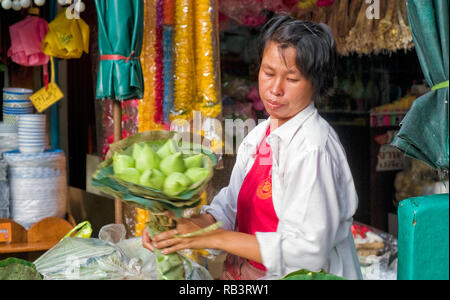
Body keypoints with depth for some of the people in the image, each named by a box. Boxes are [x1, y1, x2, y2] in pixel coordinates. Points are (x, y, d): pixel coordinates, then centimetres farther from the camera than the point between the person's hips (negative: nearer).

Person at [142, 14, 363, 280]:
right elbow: (232, 203, 8)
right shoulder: (261, 134, 6)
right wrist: (201, 223, -13)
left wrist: (213, 237, -20)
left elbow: (308, 250, -21)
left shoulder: (313, 149, -19)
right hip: (245, 271, 6)